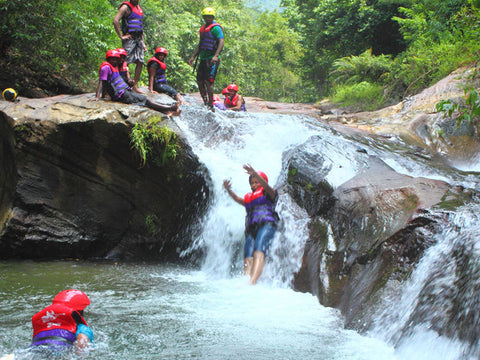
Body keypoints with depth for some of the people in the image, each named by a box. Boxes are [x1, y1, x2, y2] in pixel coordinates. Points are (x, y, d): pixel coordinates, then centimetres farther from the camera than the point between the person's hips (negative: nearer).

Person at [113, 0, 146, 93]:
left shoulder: (139, 8, 21)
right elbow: (115, 21, -16)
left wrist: (143, 43, 19)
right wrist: (121, 36, -17)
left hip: (139, 39, 8)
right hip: (129, 39, -8)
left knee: (140, 62, 2)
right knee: (125, 63, -10)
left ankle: (135, 86, 7)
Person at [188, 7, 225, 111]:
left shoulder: (216, 28, -7)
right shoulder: (203, 28, 20)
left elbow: (221, 42, -19)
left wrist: (216, 56, -32)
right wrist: (193, 56, 19)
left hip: (212, 60, -9)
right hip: (203, 59, 9)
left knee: (208, 81, -13)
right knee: (199, 81, 8)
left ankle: (211, 106, -9)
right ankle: (205, 103, 17)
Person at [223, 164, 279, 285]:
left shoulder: (268, 194, 19)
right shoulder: (249, 198, 34)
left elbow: (266, 186, -3)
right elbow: (238, 199, 17)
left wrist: (255, 173, -20)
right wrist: (228, 190, -3)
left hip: (266, 225, -5)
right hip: (251, 229, 5)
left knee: (258, 253, -29)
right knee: (248, 259, -16)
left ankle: (252, 282, -51)